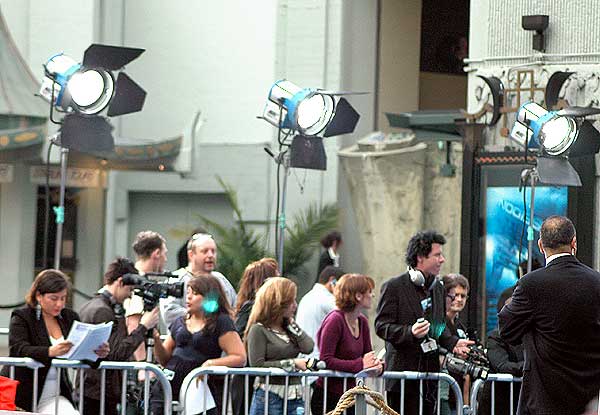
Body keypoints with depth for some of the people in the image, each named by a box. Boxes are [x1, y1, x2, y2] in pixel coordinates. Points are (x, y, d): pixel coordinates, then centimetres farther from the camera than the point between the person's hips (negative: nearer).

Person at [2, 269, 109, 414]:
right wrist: (50, 352, -36)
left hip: (56, 396, 5)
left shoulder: (70, 317, 12)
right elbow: (18, 349, -19)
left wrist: (97, 353, -16)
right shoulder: (21, 318, -2)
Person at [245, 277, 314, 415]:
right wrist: (291, 363, -13)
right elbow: (257, 364, -15)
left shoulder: (289, 327, 13)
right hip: (269, 397, -6)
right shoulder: (258, 329, -6)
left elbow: (308, 348, -2)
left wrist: (292, 324, 2)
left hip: (294, 397, 6)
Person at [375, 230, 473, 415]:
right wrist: (410, 332, -26)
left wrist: (453, 343, 6)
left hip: (430, 371, 7)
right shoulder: (394, 287, -6)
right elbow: (381, 326, -10)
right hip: (403, 371, -6)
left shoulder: (438, 288, 16)